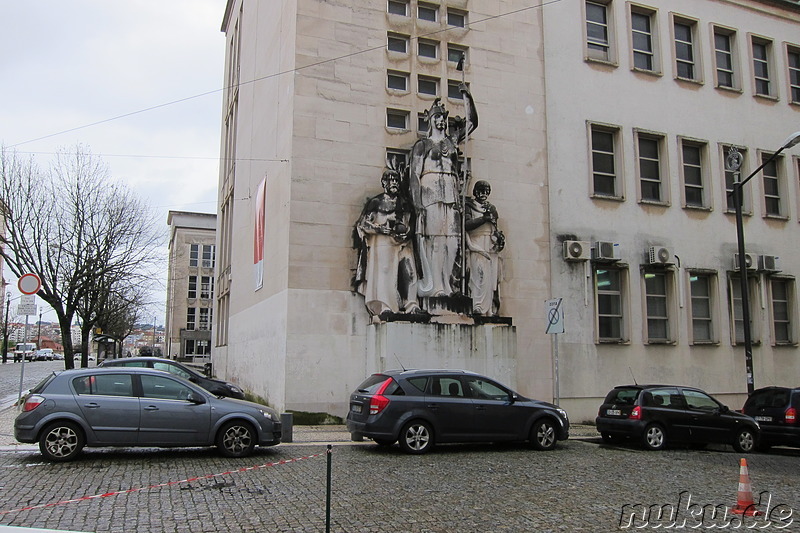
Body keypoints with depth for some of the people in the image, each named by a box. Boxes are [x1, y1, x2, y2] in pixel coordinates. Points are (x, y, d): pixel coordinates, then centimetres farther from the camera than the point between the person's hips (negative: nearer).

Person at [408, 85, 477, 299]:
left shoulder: (452, 140, 22)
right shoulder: (422, 145, 10)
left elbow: (472, 122, 20)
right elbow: (414, 173, 1)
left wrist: (467, 96, 10)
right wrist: (417, 201, -11)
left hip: (451, 194, 4)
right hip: (430, 192, -4)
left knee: (452, 237, -5)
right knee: (433, 236, -13)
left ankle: (448, 284, -5)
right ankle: (434, 286, -16)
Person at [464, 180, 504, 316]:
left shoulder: (492, 208, 25)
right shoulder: (469, 206, 8)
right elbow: (466, 224, -8)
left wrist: (499, 236, 6)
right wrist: (484, 218, -8)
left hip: (492, 246, 6)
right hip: (477, 245, -5)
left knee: (493, 277, -2)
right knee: (480, 274, -19)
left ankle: (491, 310, -1)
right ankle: (477, 307, -23)